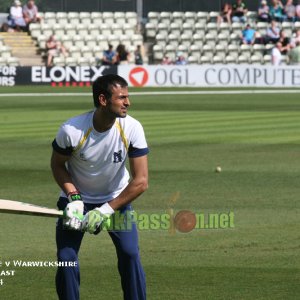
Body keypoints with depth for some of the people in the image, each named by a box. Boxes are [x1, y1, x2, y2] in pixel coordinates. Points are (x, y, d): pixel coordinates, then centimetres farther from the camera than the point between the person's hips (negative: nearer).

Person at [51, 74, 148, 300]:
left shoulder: (132, 128, -23)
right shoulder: (71, 130, -26)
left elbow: (141, 181, -20)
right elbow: (58, 165, -6)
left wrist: (107, 210, -23)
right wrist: (73, 197, -20)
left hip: (116, 198, 1)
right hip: (77, 197, 0)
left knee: (130, 254, -14)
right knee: (66, 258, -10)